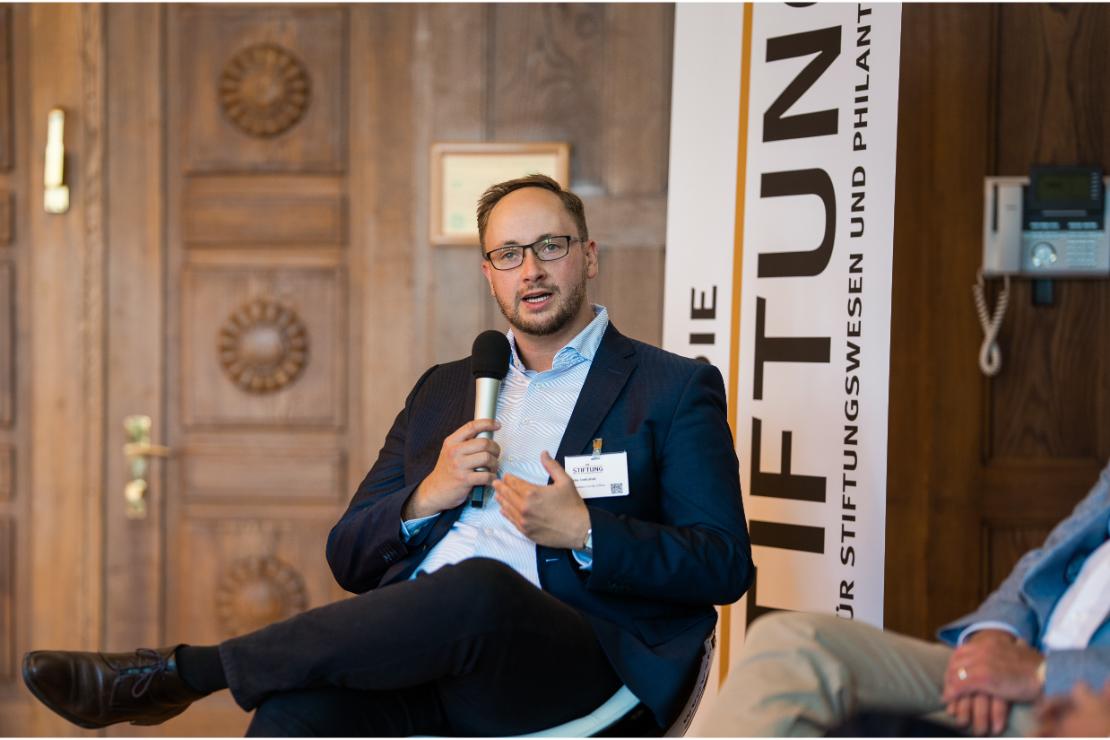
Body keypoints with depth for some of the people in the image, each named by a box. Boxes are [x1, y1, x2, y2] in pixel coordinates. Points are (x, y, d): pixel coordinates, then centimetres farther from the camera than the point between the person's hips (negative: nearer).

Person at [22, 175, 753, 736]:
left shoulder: (674, 389, 14)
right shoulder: (444, 390, 27)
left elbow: (725, 566, 4)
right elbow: (349, 559, 23)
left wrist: (585, 533, -11)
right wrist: (425, 501, 1)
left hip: (567, 663, -3)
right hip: (419, 644, 4)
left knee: (479, 588, -39)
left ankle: (180, 672, -30)